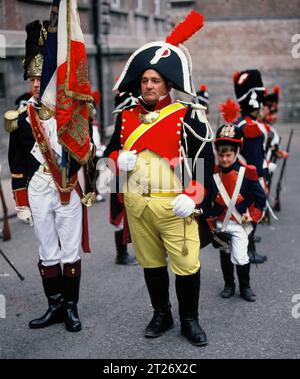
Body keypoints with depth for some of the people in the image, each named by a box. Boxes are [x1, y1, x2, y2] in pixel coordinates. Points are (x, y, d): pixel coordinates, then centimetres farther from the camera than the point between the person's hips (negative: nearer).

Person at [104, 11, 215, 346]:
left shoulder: (188, 116, -6)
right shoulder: (126, 116, 7)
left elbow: (205, 158, -7)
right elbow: (112, 149, 17)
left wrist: (193, 197, -16)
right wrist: (118, 159, -7)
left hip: (173, 204, -4)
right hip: (136, 203, 4)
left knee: (187, 265, 0)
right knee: (151, 263, 16)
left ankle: (189, 320, 20)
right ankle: (161, 315, 33)